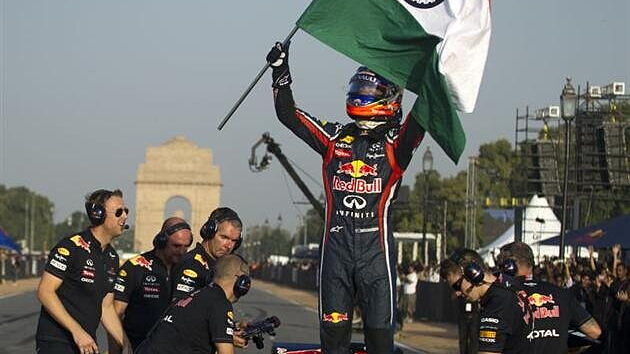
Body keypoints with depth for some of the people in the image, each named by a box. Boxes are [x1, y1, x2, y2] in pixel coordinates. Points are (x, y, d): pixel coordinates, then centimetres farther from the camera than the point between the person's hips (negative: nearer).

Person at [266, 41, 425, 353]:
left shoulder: (395, 143, 3)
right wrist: (280, 73, 5)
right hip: (336, 248, 3)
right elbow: (288, 115, 12)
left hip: (376, 249, -3)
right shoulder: (335, 137, 12)